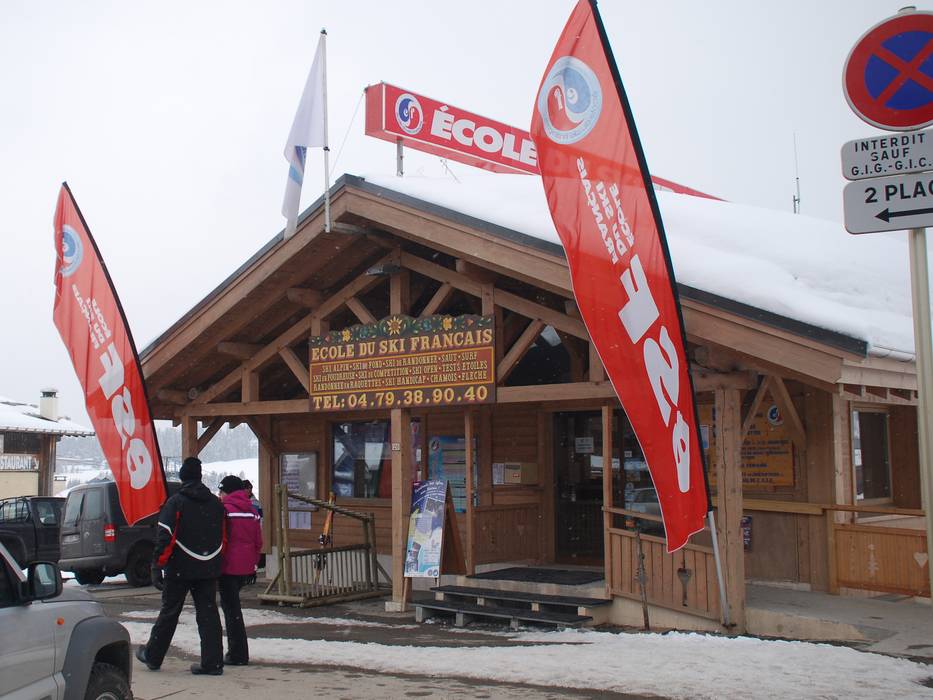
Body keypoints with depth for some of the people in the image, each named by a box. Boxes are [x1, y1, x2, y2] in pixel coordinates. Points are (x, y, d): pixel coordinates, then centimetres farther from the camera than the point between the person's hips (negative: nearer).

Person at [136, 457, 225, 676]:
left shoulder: (176, 502, -7)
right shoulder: (216, 503, 9)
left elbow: (165, 537, -14)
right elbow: (222, 538, 13)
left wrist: (157, 567, -12)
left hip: (180, 569, -4)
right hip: (209, 569, 4)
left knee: (169, 612, 9)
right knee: (208, 613, 5)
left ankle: (152, 656, 24)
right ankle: (212, 663, 3)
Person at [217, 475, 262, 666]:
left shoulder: (225, 509, -10)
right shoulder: (252, 511, 10)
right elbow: (258, 541, 12)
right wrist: (253, 564, 20)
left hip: (229, 567, -7)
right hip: (246, 567, 7)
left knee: (231, 608, -2)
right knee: (231, 605, 20)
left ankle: (238, 654, 0)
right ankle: (237, 652, 23)